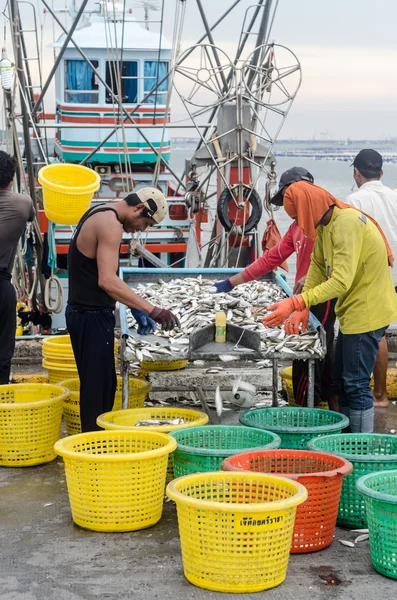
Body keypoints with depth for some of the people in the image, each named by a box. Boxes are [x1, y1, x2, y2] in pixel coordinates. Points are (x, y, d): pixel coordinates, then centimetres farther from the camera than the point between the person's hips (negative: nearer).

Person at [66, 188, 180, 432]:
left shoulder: (99, 214, 13)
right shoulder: (110, 224, -18)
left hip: (87, 313, 11)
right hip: (92, 316, -11)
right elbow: (108, 281, -28)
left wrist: (136, 309, 15)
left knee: (105, 384, 17)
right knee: (97, 389, -7)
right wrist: (153, 311, -28)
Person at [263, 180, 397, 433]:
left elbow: (341, 282, -31)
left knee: (356, 384, -6)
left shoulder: (347, 223, -24)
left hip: (367, 313, -10)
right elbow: (317, 267, 8)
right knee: (342, 381, 17)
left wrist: (296, 304, -33)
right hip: (353, 312, 10)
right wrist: (303, 309, -4)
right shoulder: (325, 225, 7)